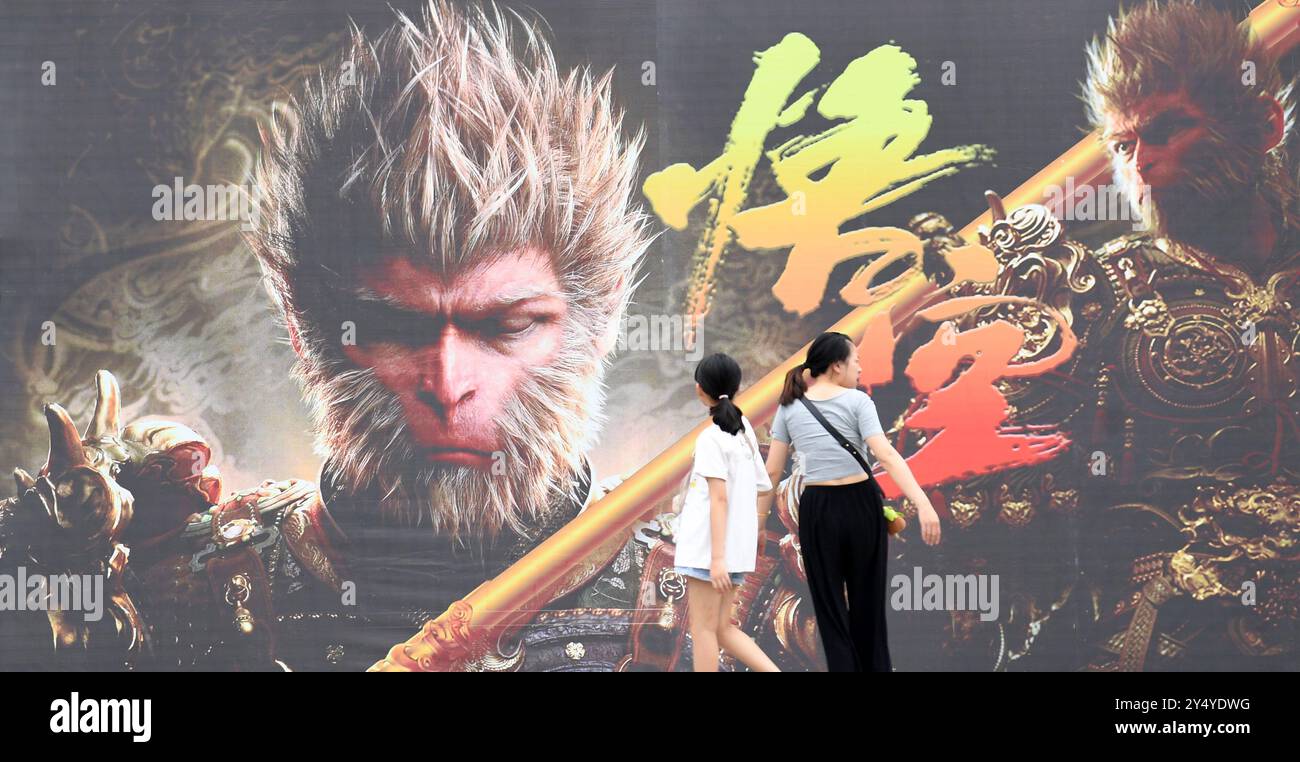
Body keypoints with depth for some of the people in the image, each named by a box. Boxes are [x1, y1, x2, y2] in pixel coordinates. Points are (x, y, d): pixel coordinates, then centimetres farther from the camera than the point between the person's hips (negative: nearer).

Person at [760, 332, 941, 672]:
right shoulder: (857, 401, -7)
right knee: (868, 604, 14)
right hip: (861, 505, -1)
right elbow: (886, 455, -19)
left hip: (818, 511, 2)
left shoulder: (790, 407, 3)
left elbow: (772, 471, 3)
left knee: (831, 610, 6)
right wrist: (923, 504, -26)